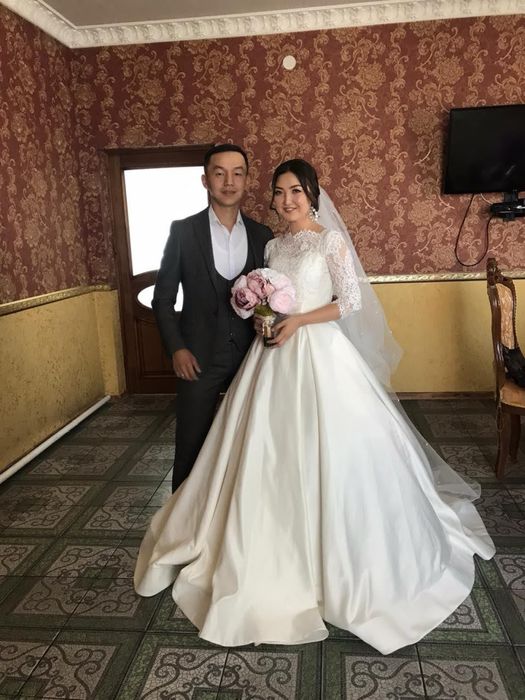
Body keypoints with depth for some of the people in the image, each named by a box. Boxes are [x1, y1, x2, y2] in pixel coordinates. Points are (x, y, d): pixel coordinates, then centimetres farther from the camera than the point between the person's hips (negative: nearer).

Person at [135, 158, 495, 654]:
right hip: (276, 353, 6)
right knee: (274, 449, 8)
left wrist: (299, 320, -16)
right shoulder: (274, 246, 13)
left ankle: (337, 549, 21)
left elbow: (353, 301, -9)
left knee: (326, 449, 0)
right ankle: (283, 548, 27)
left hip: (318, 352, -5)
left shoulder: (331, 239, -4)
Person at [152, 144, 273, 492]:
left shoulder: (262, 235, 5)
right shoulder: (183, 231, -3)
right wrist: (176, 349, -9)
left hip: (250, 355, 3)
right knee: (191, 445, 7)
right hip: (198, 357, -2)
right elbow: (163, 298, -1)